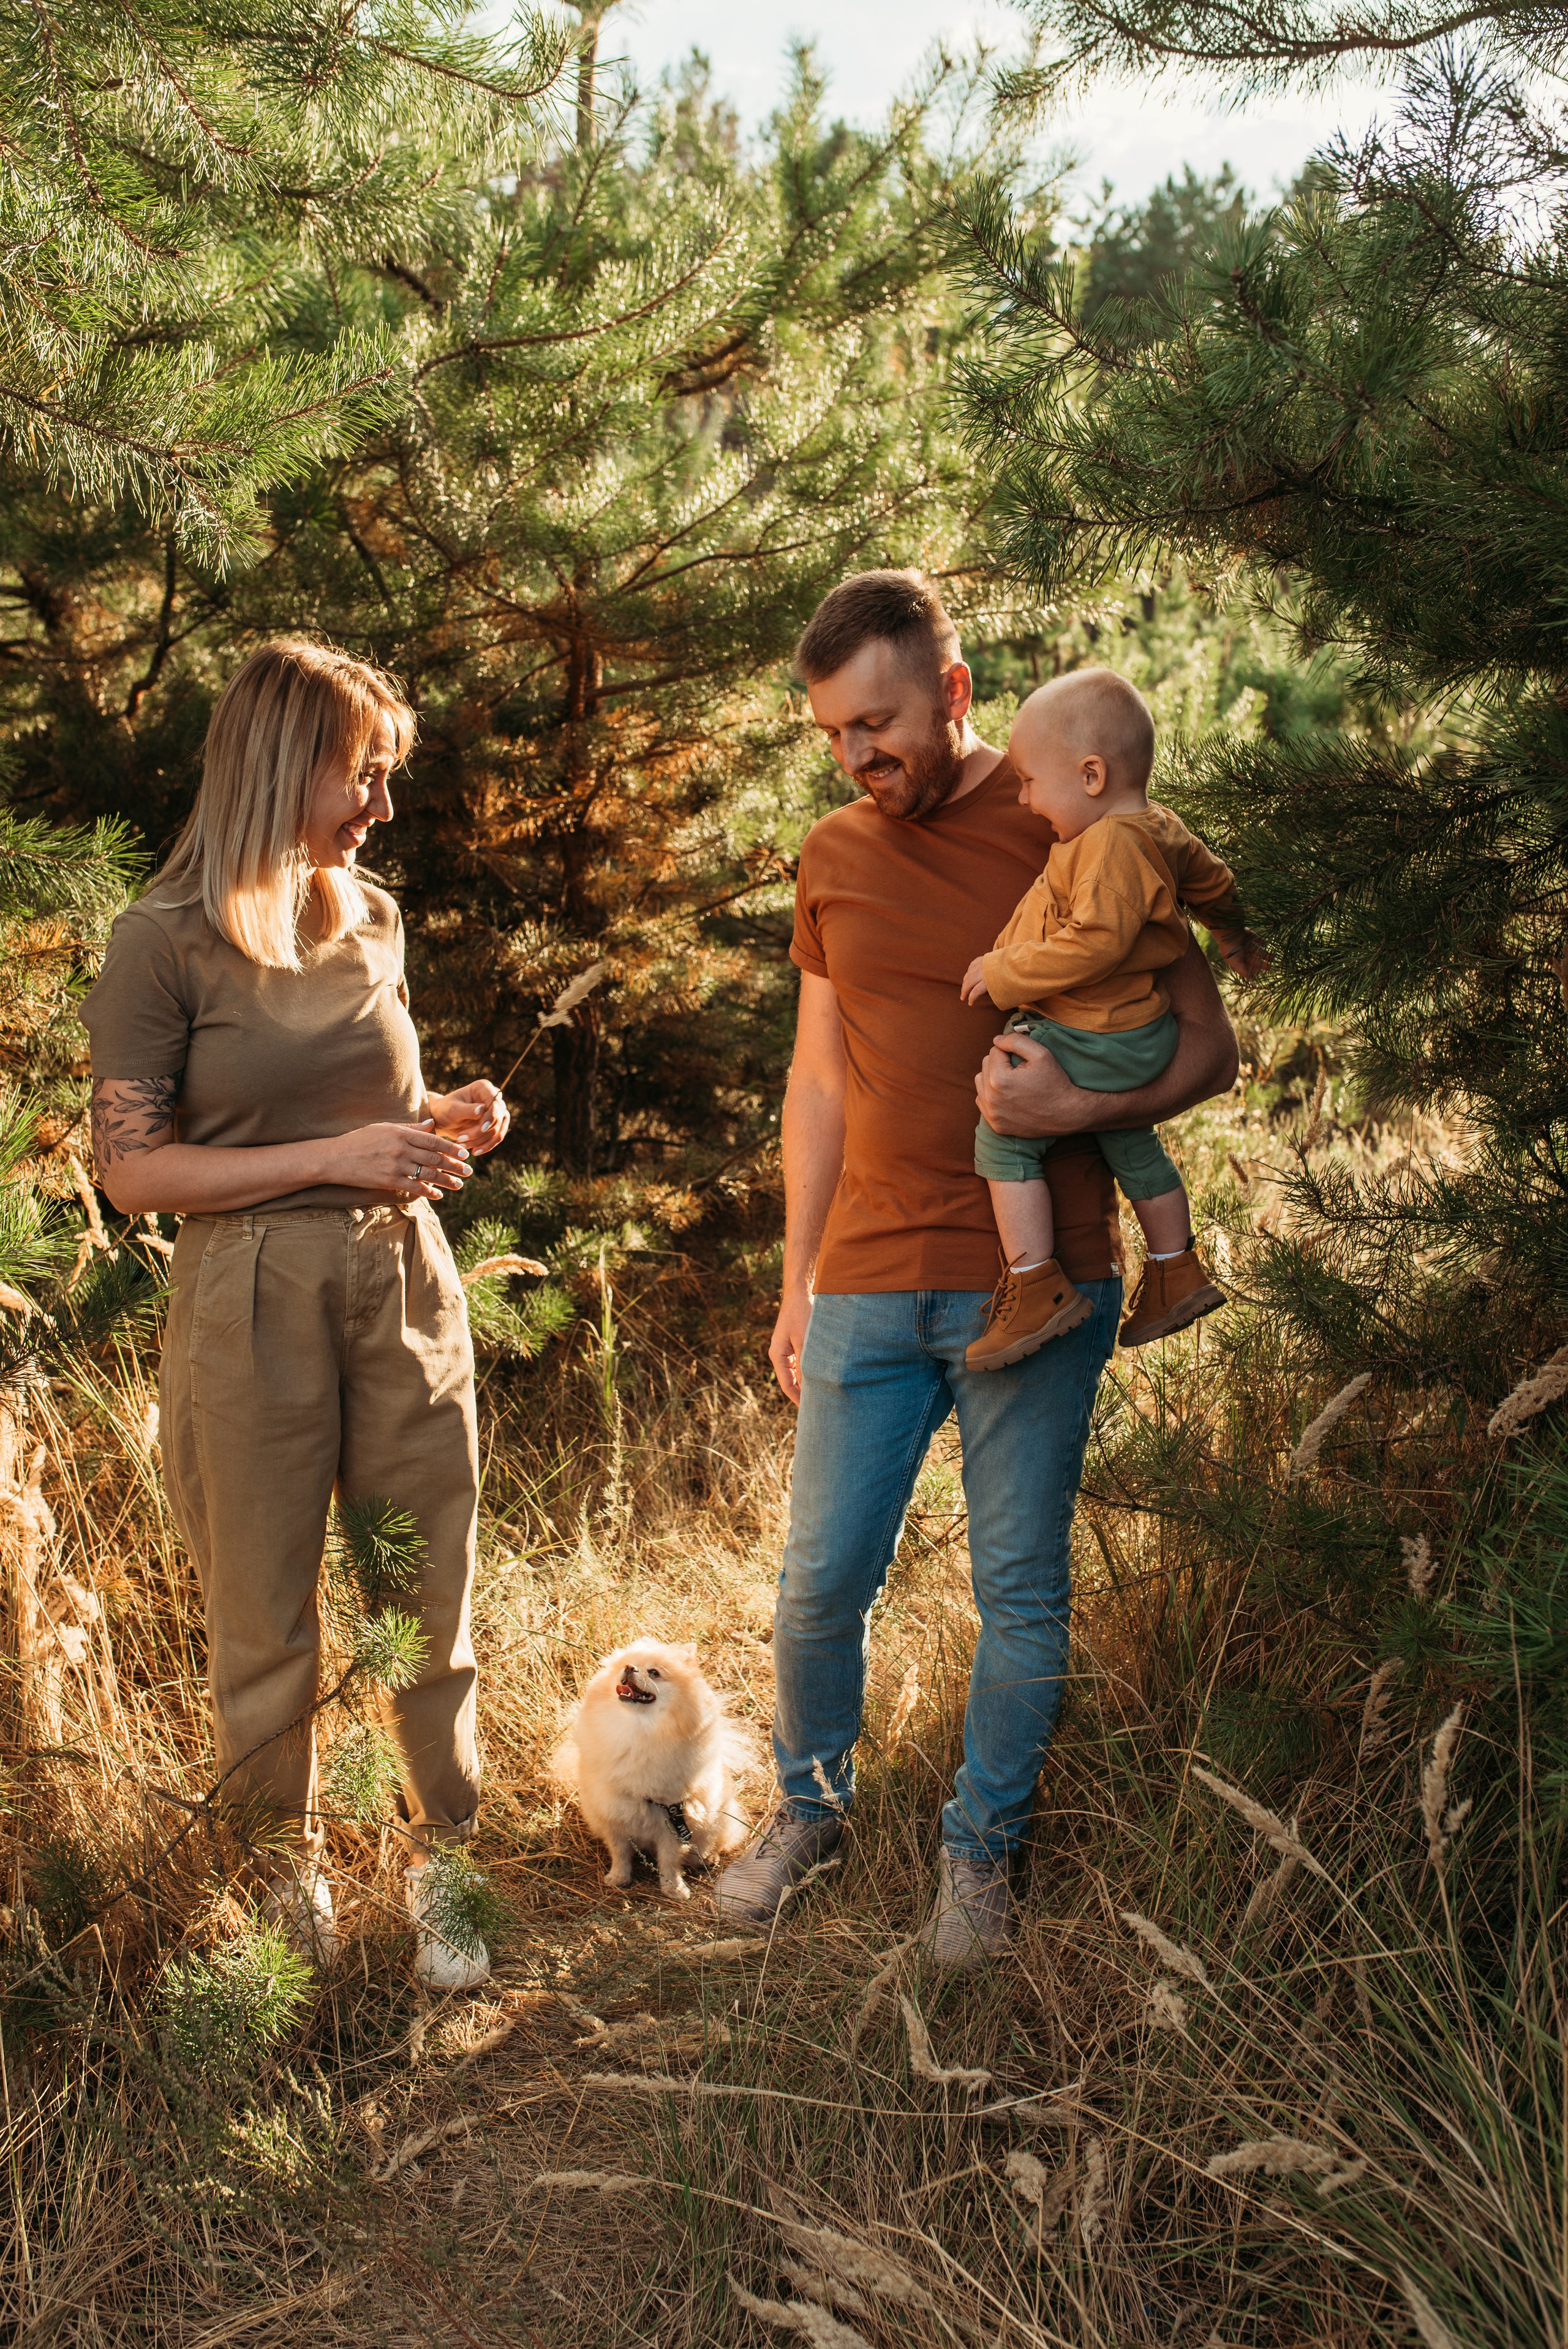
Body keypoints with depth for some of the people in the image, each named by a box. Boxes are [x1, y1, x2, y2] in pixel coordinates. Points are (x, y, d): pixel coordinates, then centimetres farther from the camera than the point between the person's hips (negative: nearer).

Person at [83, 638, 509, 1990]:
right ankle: (287, 1863, 29)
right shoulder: (165, 943, -9)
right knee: (268, 1611, 9)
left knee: (430, 1597, 8)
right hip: (251, 1303, -4)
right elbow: (134, 1168, -11)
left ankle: (442, 1860, 25)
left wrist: (443, 1120, 0)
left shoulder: (372, 917, 8)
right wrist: (334, 1158, -17)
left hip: (403, 1282, 4)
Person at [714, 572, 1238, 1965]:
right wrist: (796, 1284, 14)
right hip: (869, 1285, 3)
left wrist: (1076, 1107, -21)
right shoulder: (833, 859, 9)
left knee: (1022, 1591, 6)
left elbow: (1208, 1049, -1)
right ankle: (811, 1806, 32)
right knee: (821, 1583, 7)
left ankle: (982, 1848, 26)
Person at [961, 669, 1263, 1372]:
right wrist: (1235, 938, 43)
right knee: (1129, 1143, 25)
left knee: (1003, 1136, -6)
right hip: (1139, 1034, 11)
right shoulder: (1158, 828, 7)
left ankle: (1037, 1287, -5)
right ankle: (1176, 1274, 37)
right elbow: (1213, 882, 23)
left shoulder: (1113, 845, -25)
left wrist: (1005, 972, -22)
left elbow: (1096, 941, -33)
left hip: (1094, 1042, -11)